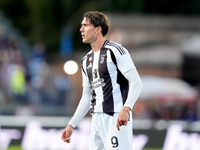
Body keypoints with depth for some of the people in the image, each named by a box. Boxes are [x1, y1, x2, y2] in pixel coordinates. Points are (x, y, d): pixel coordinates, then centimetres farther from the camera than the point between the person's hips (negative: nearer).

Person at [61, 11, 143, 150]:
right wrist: (71, 125, 18)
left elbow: (136, 82, -13)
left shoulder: (116, 51, -7)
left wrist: (126, 109, -27)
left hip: (116, 119, -8)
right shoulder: (87, 60, 18)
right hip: (97, 120, 8)